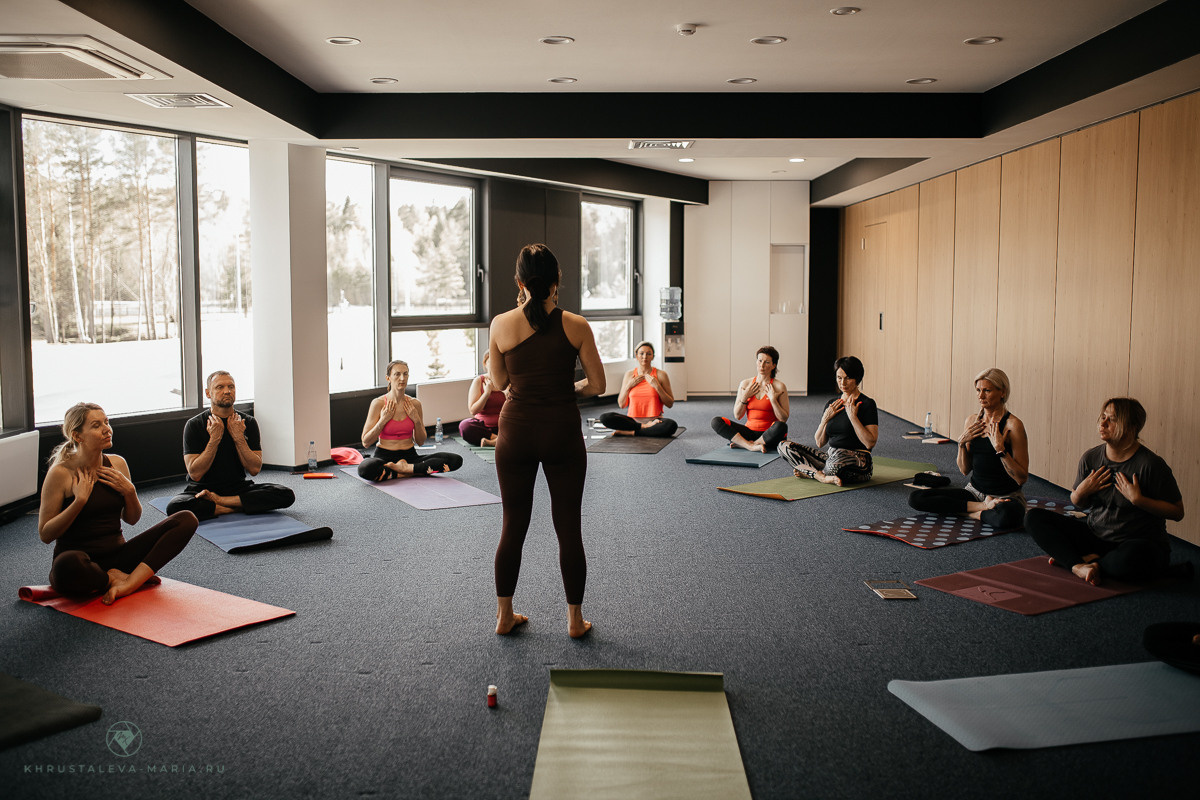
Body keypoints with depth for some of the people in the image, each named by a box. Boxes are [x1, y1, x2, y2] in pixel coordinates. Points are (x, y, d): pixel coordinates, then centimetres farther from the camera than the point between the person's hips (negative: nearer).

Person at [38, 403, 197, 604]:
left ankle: (130, 582, -26)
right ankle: (116, 578, -10)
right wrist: (79, 500, -19)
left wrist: (129, 491, -4)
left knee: (186, 520, -12)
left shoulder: (117, 464, 7)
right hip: (82, 559, -5)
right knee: (68, 565, -44)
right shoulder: (61, 473, -9)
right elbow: (45, 534, -10)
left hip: (117, 555, 5)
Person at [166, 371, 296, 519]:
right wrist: (215, 439, -18)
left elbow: (255, 469, -5)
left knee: (287, 495, -23)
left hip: (239, 487, 3)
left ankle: (219, 501, -20)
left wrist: (239, 438, -14)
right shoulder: (194, 425, -5)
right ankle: (236, 507, -21)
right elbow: (195, 474, -13)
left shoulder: (248, 423, 2)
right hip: (202, 489, -2)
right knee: (175, 507, -36)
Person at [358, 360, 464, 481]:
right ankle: (406, 474, -19)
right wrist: (383, 420, -13)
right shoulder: (379, 403, -5)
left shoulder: (415, 404, 5)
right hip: (384, 456, -4)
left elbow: (420, 442, 11)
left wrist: (417, 420, -4)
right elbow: (366, 442, -5)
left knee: (456, 460, -18)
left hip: (409, 456, 4)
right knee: (364, 468, -41)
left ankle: (407, 468, -16)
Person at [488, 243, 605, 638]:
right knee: (568, 528, 8)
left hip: (517, 431, 1)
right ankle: (575, 620, 17)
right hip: (562, 432, -1)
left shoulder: (501, 325, -6)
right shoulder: (575, 325, -7)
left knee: (513, 526, 13)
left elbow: (499, 382, 7)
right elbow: (597, 385, -3)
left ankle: (504, 615, 23)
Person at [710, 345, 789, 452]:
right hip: (750, 430, 3)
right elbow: (737, 416, 5)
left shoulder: (779, 386, -2)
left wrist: (773, 399, -16)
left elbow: (784, 419, -7)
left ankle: (743, 444, -22)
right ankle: (751, 446, -29)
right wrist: (744, 397, -8)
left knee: (780, 426, -37)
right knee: (716, 422, -17)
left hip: (769, 434, -3)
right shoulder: (745, 384, 7)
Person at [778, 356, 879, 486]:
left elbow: (870, 443, -15)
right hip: (831, 457, 7)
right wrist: (825, 419, -3)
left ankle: (809, 471, -14)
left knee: (839, 456, -43)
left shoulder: (867, 404, -4)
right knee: (784, 446, -4)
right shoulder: (832, 404, 13)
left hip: (858, 465, -7)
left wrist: (853, 417, -16)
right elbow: (819, 443, 12)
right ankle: (822, 476, -22)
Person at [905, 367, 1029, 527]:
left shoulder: (1012, 425, -12)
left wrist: (999, 448, -23)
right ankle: (984, 507, -9)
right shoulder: (972, 421, 5)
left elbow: (1022, 478, -14)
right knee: (915, 498, -12)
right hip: (974, 492, 6)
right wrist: (962, 443, -7)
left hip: (1006, 497, -6)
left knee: (1005, 516, -44)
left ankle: (970, 513, -11)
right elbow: (965, 470, 8)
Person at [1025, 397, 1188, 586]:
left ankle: (1090, 562, -11)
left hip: (1140, 543, -6)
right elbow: (1078, 504, 16)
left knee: (1130, 558, -43)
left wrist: (1138, 500, -21)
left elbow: (1177, 512, -10)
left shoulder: (1150, 464, -13)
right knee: (1034, 517, -7)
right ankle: (1078, 566, -26)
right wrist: (1081, 492, -7)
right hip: (1095, 537, 6)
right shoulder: (1090, 458, 2)